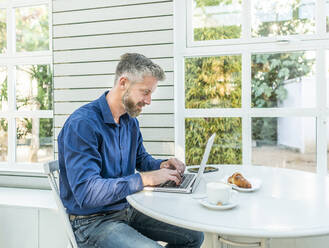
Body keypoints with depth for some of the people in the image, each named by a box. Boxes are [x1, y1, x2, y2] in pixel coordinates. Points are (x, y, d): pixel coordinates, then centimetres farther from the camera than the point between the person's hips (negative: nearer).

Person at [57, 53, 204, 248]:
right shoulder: (82, 124, -22)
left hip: (128, 209, 8)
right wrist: (144, 179, -29)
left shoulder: (131, 121, 5)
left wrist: (163, 165, -3)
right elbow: (86, 192, -30)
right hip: (93, 221, -7)